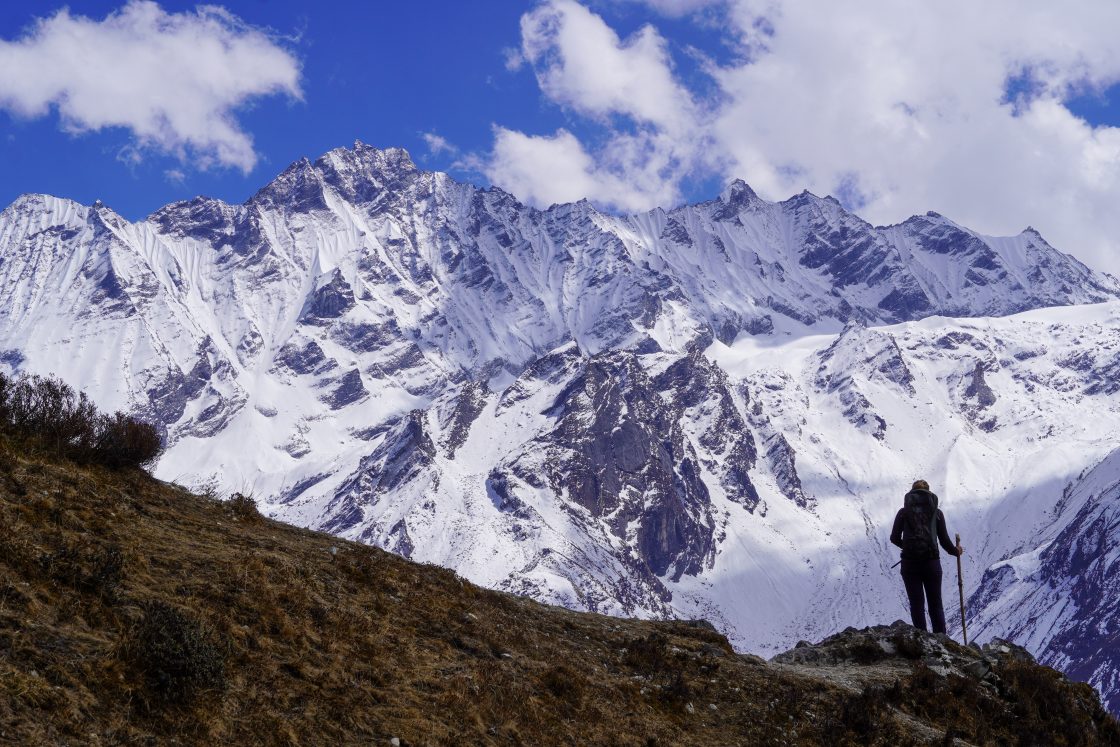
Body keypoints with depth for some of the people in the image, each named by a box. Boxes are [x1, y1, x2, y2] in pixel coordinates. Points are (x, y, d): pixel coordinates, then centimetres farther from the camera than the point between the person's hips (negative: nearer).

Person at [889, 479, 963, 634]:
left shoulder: (903, 512, 4)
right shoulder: (936, 512, 4)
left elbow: (894, 538, 4)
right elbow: (944, 540, 4)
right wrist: (955, 551, 23)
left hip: (909, 563, 0)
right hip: (932, 562, 0)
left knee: (917, 605, 7)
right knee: (936, 604, 10)